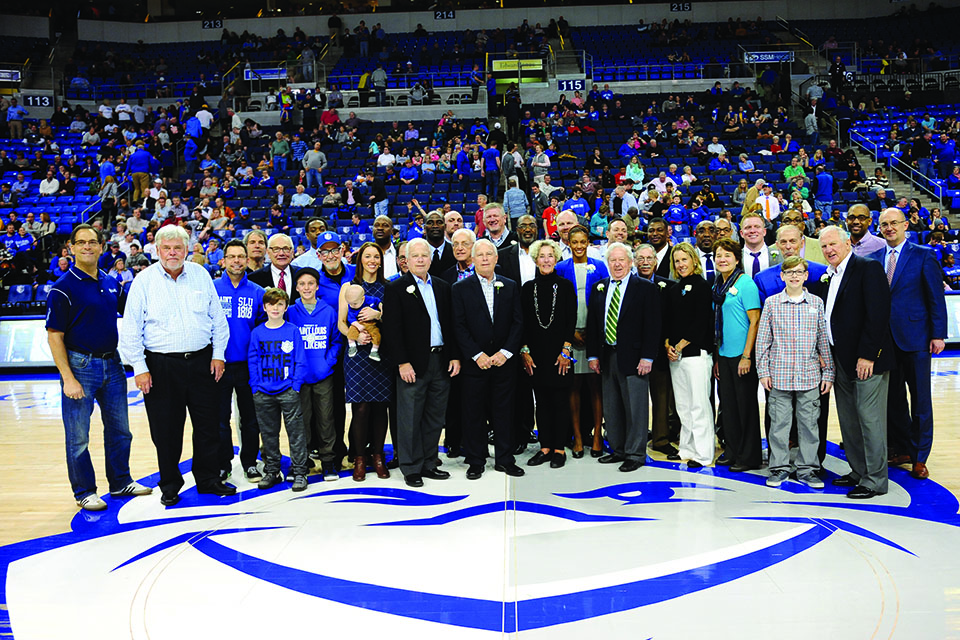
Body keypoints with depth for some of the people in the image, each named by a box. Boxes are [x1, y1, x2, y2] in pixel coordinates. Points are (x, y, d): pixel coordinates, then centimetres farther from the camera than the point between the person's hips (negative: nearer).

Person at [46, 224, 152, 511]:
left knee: (119, 430, 14)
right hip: (80, 365, -6)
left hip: (112, 363, 6)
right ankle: (84, 492, 18)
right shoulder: (63, 287, -10)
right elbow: (54, 336, -11)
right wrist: (68, 378, -18)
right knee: (78, 436, 5)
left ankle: (121, 482, 29)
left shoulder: (111, 283, 8)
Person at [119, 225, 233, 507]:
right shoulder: (144, 280, -1)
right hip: (161, 365, -2)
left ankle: (208, 479, 23)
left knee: (208, 424, 7)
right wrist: (139, 367, -6)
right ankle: (170, 486, 22)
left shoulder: (201, 274, 6)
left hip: (201, 362, 2)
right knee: (166, 430, 5)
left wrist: (218, 354, 5)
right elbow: (131, 328, -1)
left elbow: (217, 318, 11)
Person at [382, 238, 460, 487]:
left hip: (441, 362, 5)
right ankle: (411, 468, 12)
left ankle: (429, 464, 23)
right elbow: (392, 329, -8)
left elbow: (451, 324, 13)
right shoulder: (396, 288, -2)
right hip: (413, 363, -5)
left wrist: (455, 355, 4)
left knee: (435, 417, 11)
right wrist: (402, 362, -14)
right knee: (410, 418, 1)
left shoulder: (443, 287, 13)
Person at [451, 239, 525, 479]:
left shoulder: (511, 287, 8)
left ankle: (504, 459, 20)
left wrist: (505, 352, -8)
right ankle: (475, 461, 17)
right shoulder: (461, 288, 1)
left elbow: (518, 322, 3)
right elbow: (459, 326, -4)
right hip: (474, 362, -1)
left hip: (505, 361, 2)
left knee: (504, 410, 8)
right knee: (474, 412, 4)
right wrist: (477, 355, -12)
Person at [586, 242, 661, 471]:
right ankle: (618, 450, 25)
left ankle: (635, 454, 12)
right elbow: (592, 324, 13)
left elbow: (652, 325, -7)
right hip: (607, 356, 5)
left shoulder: (645, 288, -2)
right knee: (611, 408, 12)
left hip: (632, 358, -5)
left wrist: (647, 357, -13)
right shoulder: (599, 289, 12)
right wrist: (593, 355, 6)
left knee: (635, 408, 1)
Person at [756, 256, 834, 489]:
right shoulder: (771, 303, 2)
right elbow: (763, 340, 4)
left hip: (810, 376, 1)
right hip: (779, 376, -1)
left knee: (809, 423, 6)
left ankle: (807, 469, 18)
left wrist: (828, 373, 5)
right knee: (779, 422, 4)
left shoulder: (816, 303, 5)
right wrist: (763, 371, 0)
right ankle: (779, 468, 17)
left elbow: (824, 340, 7)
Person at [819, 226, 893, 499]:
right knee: (848, 420, 13)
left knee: (870, 418, -4)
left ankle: (875, 480, 5)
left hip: (867, 359, -8)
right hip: (841, 360, 8)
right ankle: (859, 471, 25)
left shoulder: (868, 268, -9)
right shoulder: (829, 276, 15)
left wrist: (867, 355, -19)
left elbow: (878, 314, -16)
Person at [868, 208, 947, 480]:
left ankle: (919, 457, 13)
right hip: (885, 338, 4)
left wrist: (938, 334, -8)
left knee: (920, 399, 4)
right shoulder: (873, 259, 8)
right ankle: (902, 449, 23)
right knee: (893, 397, 10)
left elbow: (936, 297, -3)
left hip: (915, 337, -3)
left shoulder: (924, 255, -2)